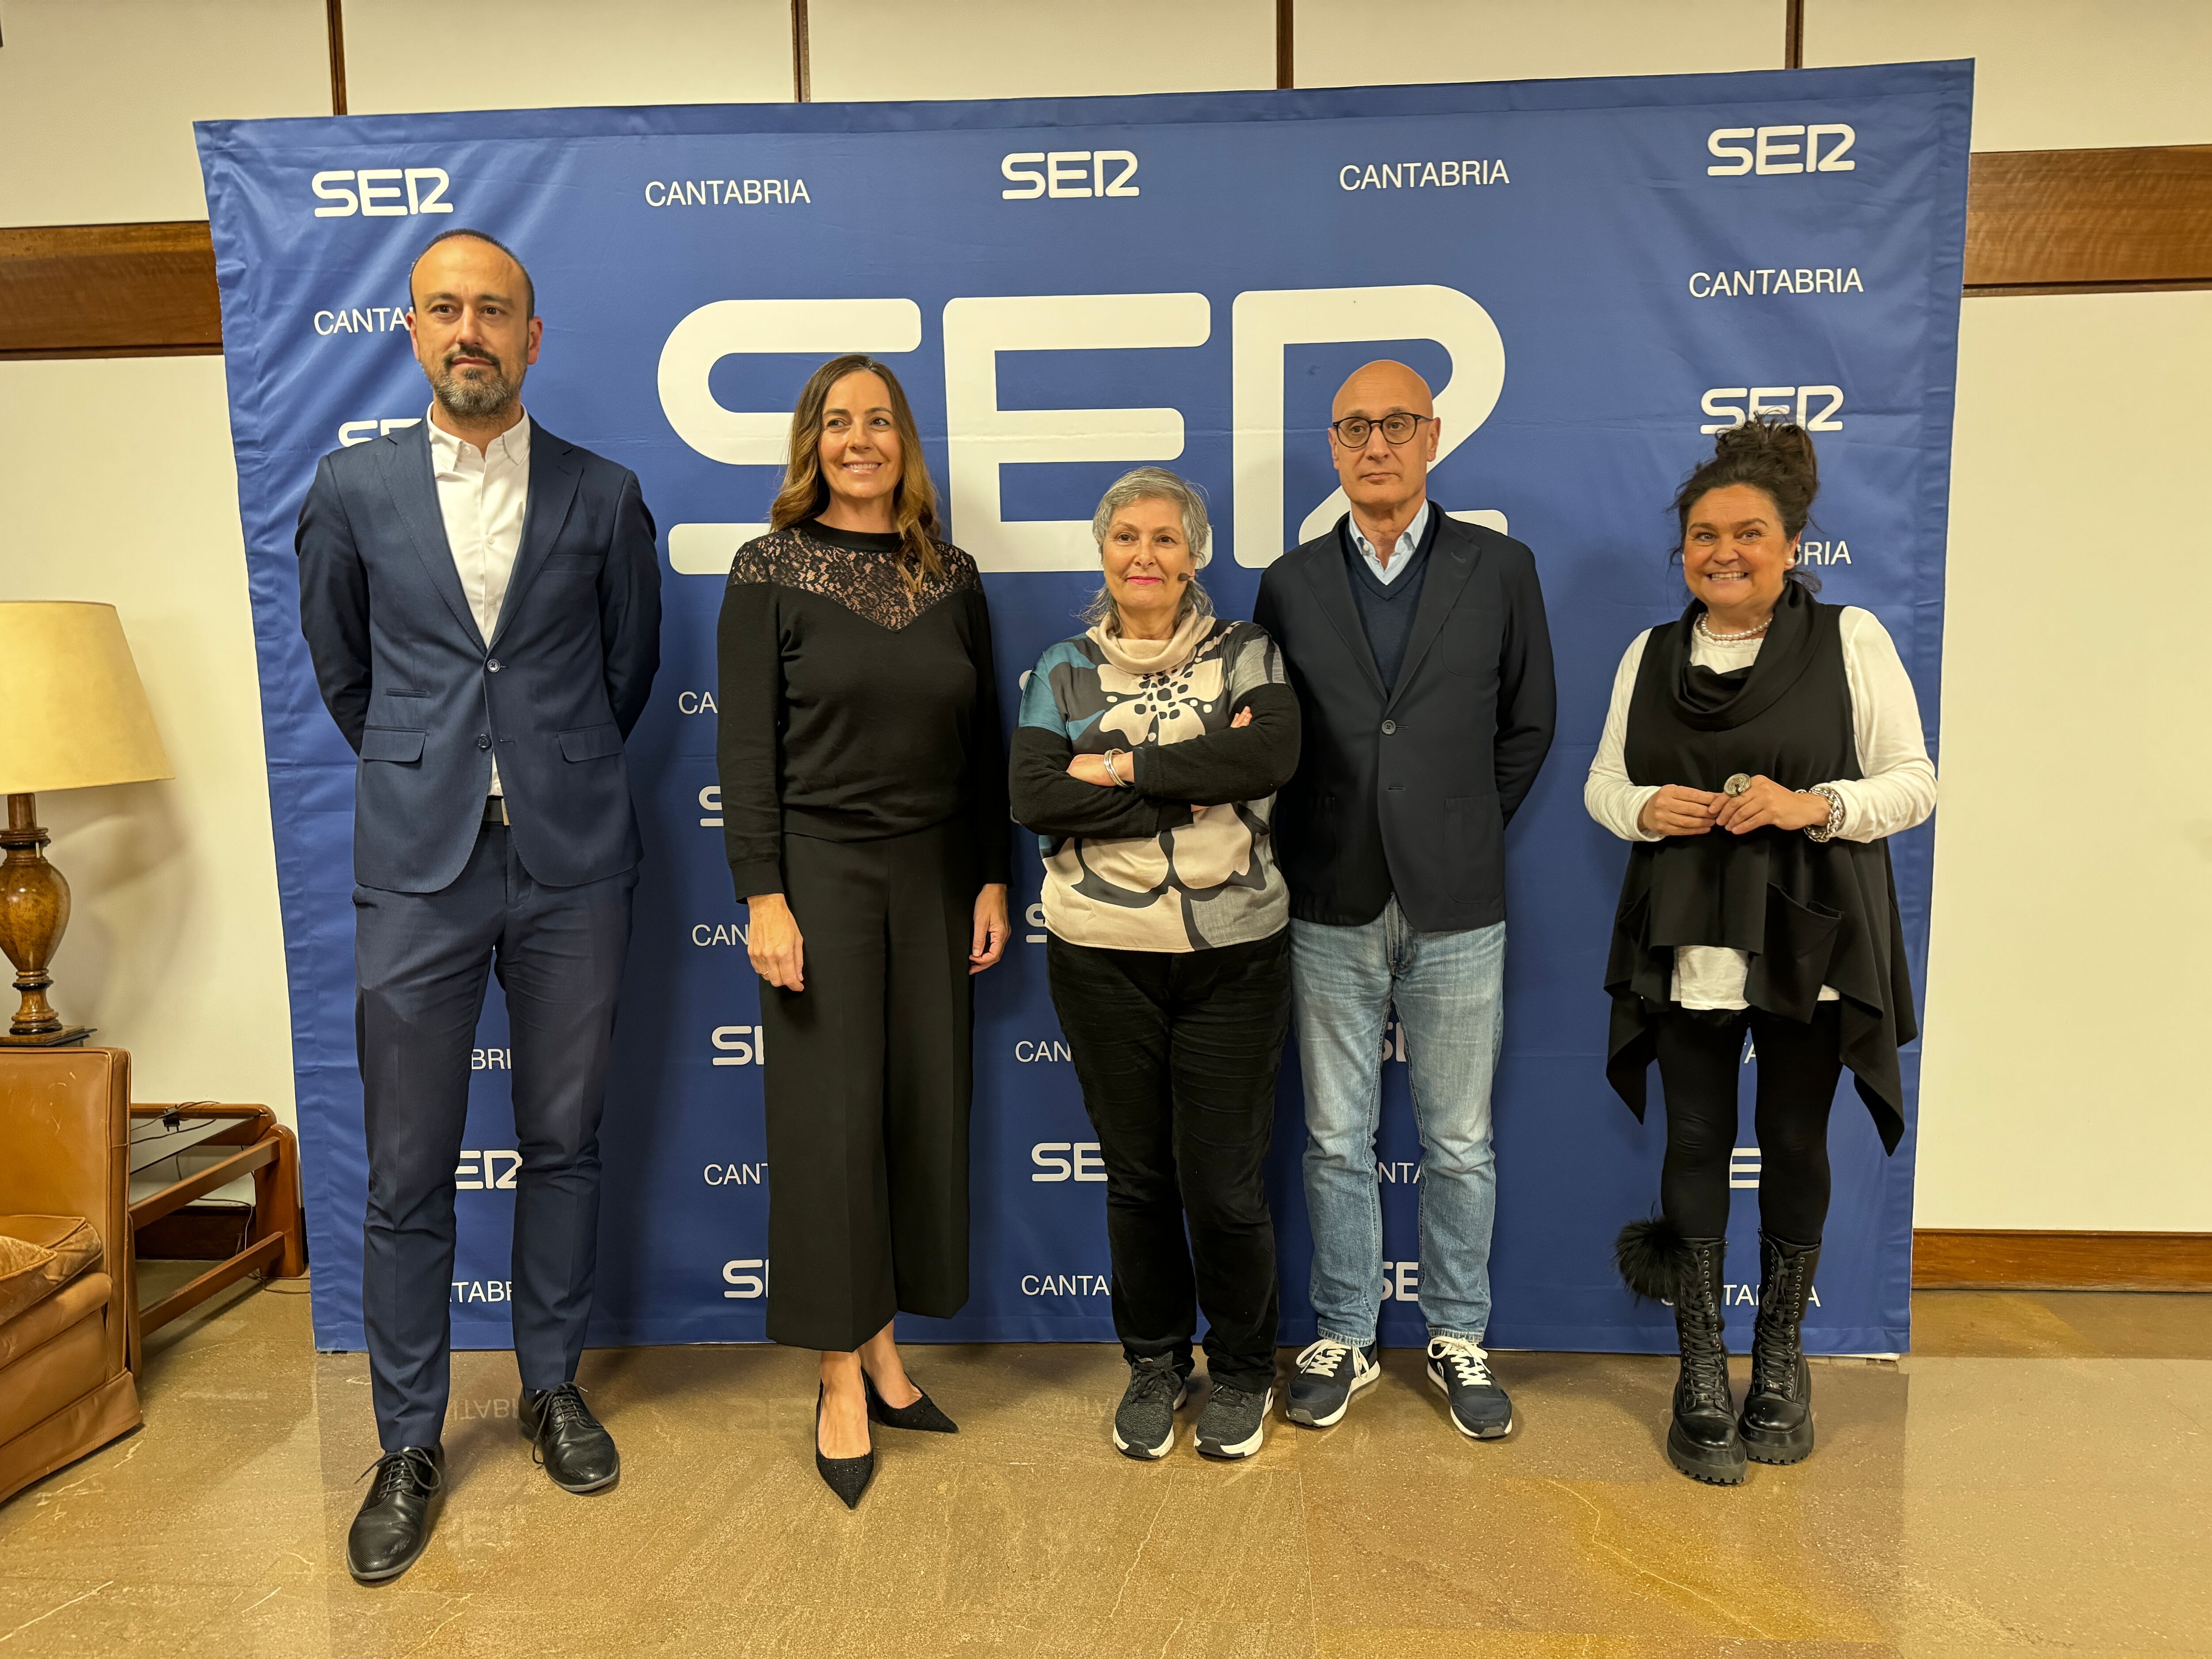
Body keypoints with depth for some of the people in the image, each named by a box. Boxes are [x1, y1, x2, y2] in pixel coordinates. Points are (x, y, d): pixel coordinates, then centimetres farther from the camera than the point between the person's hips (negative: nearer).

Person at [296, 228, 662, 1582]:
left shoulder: (606, 496, 3)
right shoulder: (353, 492, 4)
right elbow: (341, 671, 14)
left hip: (574, 866, 0)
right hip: (419, 872, 0)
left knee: (565, 1142, 12)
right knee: (409, 1174, 6)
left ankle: (554, 1386, 32)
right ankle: (411, 1444, 24)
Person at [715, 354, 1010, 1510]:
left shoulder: (952, 576, 8)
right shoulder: (771, 568, -2)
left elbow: (983, 743, 10)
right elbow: (746, 744, -7)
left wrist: (992, 880, 6)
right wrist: (764, 895, -13)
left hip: (934, 873, 4)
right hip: (822, 869, -4)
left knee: (923, 1106, 7)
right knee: (829, 1114, 0)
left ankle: (880, 1345, 24)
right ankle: (840, 1383, 13)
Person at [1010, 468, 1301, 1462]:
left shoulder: (1246, 654, 5)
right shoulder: (1065, 670, 7)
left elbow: (1270, 756, -16)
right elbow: (1035, 799, -9)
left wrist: (1123, 766, -15)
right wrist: (1192, 788, -14)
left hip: (1233, 953, -1)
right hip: (1102, 957, 1)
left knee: (1223, 1183, 3)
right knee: (1136, 1175, 11)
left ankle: (1242, 1370, 28)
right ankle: (1153, 1364, 33)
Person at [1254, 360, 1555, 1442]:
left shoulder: (1500, 570, 2)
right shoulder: (1290, 583, 4)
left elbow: (1527, 728, 7)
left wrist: (1461, 832, 6)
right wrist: (1323, 846, 2)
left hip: (1455, 908, 0)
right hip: (1332, 909, 1)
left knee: (1460, 1144, 10)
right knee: (1336, 1142, 11)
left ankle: (1457, 1341, 29)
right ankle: (1344, 1339, 28)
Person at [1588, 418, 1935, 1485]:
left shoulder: (1851, 640, -1)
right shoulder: (1650, 655, 7)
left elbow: (1913, 784, -1)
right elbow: (1603, 785, 12)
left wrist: (1815, 806, -19)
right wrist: (1644, 808, -11)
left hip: (1809, 945, -2)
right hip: (1688, 948, 2)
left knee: (1794, 1144, 9)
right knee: (1696, 1144, 7)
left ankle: (1781, 1361, 30)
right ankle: (1701, 1379, 20)